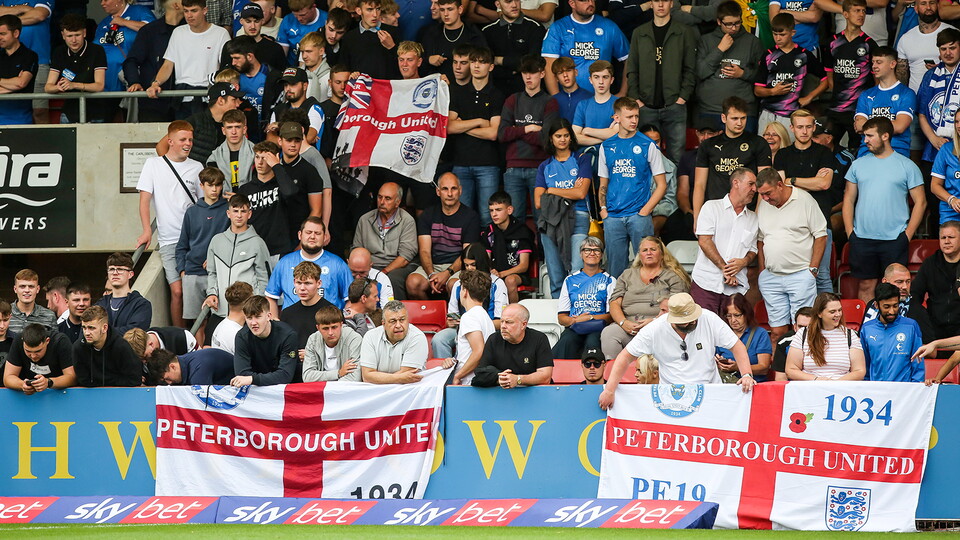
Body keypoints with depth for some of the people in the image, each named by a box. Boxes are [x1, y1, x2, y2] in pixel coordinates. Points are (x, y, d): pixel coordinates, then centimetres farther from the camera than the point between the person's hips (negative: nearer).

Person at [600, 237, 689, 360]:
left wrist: (654, 321, -18)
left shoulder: (673, 277, 14)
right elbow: (615, 303, 14)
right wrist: (624, 323, -8)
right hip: (629, 325, 3)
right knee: (608, 333, -28)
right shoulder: (627, 275, 24)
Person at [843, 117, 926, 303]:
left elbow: (920, 202, 1)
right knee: (866, 286, 5)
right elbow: (849, 200, 13)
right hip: (862, 239, 3)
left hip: (894, 239, -3)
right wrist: (850, 232, 2)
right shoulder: (858, 165, 11)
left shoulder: (907, 166, 1)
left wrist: (908, 235, -6)